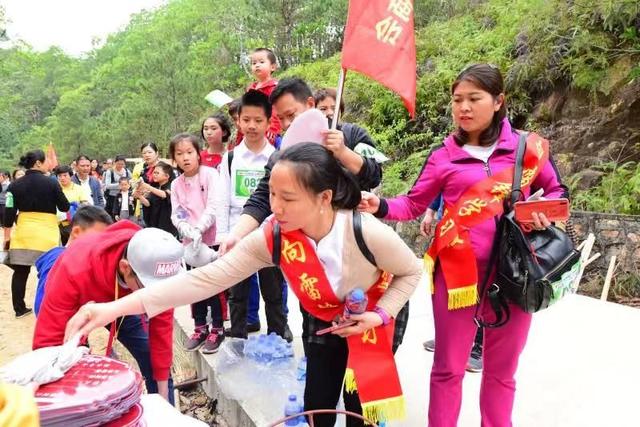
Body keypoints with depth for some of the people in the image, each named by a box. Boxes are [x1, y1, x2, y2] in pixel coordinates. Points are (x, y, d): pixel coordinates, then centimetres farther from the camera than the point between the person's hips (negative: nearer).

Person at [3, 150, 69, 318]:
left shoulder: (15, 185, 2)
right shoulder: (51, 183, -8)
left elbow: (9, 213, 2)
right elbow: (64, 207, -2)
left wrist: (7, 237, 9)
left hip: (23, 233, 4)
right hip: (46, 234, -3)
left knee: (21, 272, 11)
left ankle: (19, 308, 19)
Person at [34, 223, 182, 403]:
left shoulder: (158, 271, -34)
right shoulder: (76, 270, -44)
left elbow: (161, 327, -23)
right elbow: (47, 339, -39)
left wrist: (163, 394, -16)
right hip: (76, 306, -2)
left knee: (157, 367, -1)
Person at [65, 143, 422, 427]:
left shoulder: (369, 233, -37)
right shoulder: (272, 238, -29)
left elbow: (412, 272, -16)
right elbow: (208, 277, -31)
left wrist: (379, 315, -28)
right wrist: (118, 307, -37)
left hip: (375, 320, -2)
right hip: (325, 323, 3)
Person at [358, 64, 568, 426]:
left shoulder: (528, 147, 2)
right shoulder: (444, 156, 1)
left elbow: (558, 192, 11)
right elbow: (413, 204, 1)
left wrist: (544, 211, -10)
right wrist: (380, 206, -18)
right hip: (457, 271, -1)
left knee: (502, 369, 17)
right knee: (448, 368, 11)